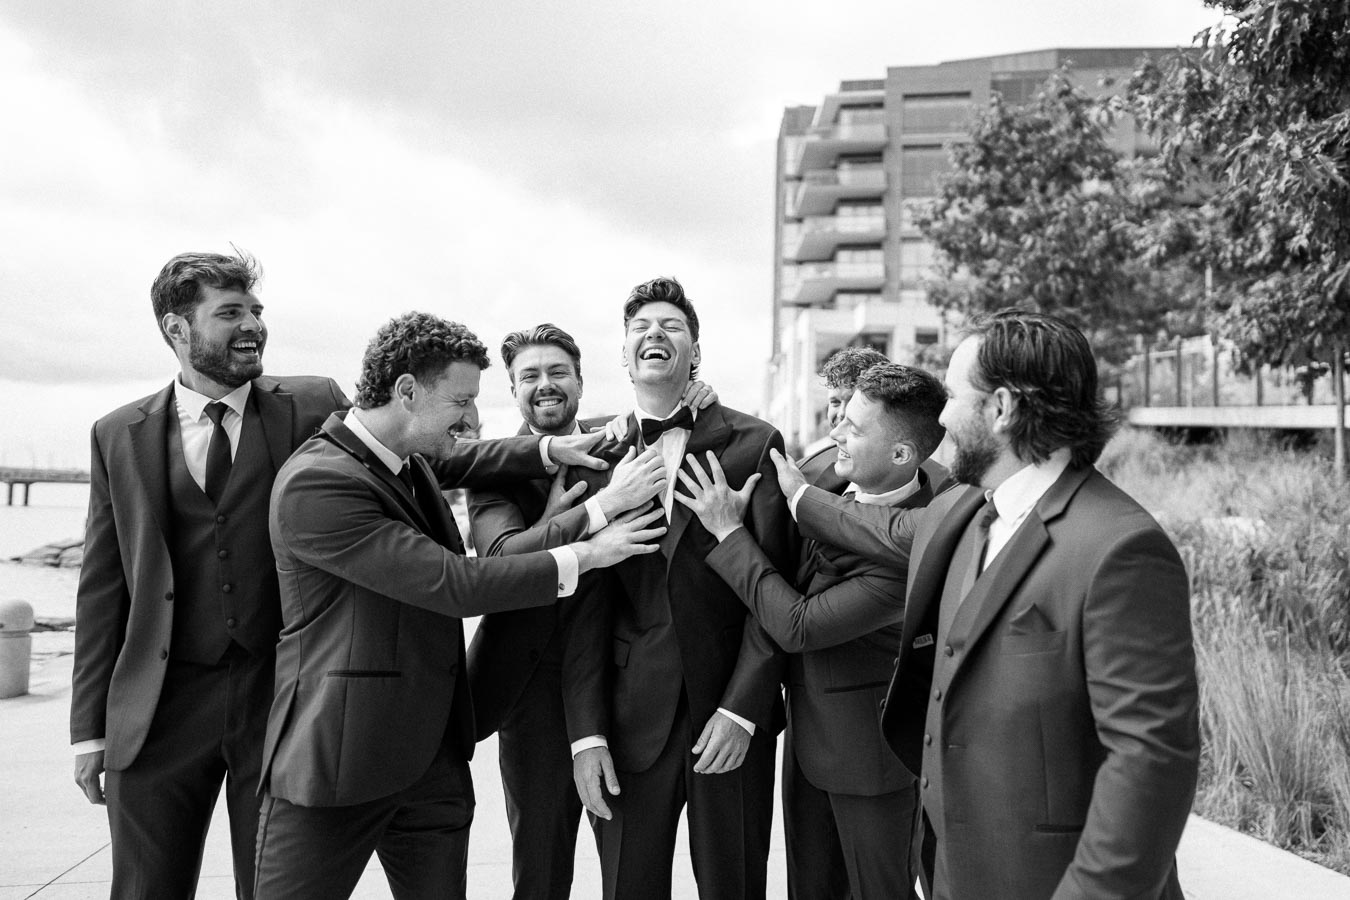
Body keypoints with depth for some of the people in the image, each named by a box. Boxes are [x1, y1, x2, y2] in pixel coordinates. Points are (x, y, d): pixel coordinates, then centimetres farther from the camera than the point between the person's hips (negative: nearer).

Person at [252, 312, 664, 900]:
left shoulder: (415, 465, 7)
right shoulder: (314, 483, -21)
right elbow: (455, 587, -23)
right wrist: (585, 554, -16)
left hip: (436, 757, 8)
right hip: (338, 758, -7)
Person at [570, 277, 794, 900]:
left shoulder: (753, 443, -2)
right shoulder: (597, 456, 3)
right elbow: (586, 607, 2)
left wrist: (742, 709, -11)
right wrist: (587, 732, -3)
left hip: (732, 714, -1)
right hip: (631, 723, 2)